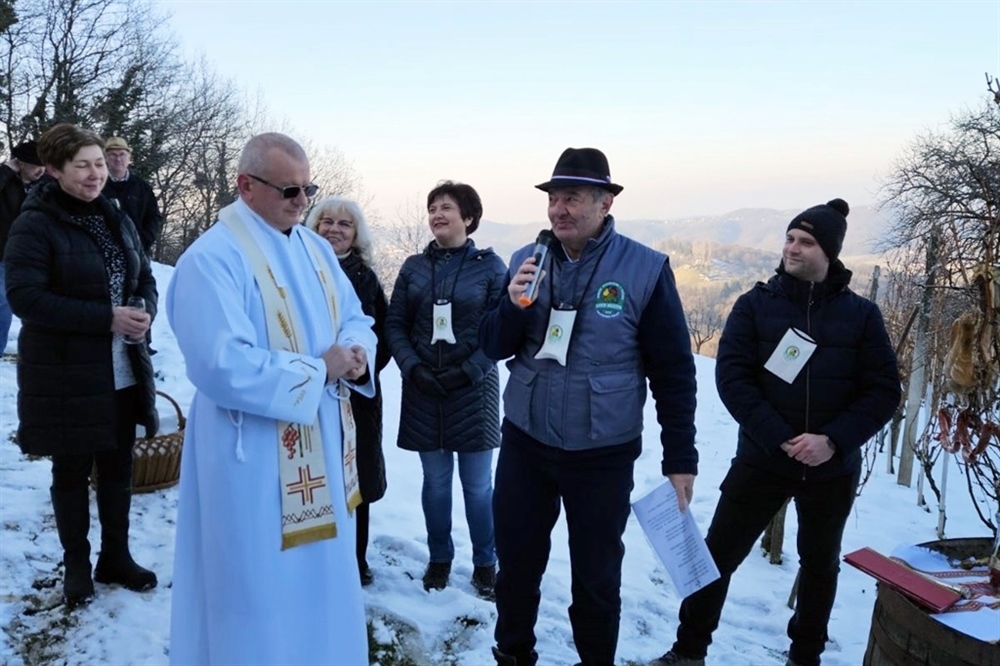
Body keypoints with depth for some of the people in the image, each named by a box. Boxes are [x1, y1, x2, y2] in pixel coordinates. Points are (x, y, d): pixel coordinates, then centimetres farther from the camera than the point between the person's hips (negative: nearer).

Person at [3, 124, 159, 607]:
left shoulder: (117, 220, 8)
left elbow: (145, 278, 13)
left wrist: (145, 313, -10)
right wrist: (106, 318, -24)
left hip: (123, 371, 5)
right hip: (65, 375, -5)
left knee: (118, 467, 13)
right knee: (72, 471, 10)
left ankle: (116, 557, 30)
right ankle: (77, 566, 27)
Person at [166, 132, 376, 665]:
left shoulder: (315, 248, 8)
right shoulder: (212, 259, -18)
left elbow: (354, 318, 13)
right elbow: (223, 366, -27)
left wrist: (357, 352, -11)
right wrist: (318, 369, -19)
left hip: (322, 442, 8)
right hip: (254, 456, -7)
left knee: (323, 575, 21)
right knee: (261, 586, 8)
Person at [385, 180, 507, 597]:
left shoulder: (490, 266, -1)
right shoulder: (414, 267, 6)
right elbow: (394, 325, 4)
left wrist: (468, 371, -15)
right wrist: (413, 369, -10)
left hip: (473, 390, -2)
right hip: (423, 391, 2)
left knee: (478, 483, 5)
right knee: (435, 481, 11)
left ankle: (485, 564, 23)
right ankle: (439, 558, 29)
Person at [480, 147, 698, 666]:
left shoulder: (646, 269, -11)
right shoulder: (527, 261, 0)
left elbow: (673, 371, -6)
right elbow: (493, 348, 2)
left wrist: (680, 458, -5)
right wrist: (515, 304, -18)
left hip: (602, 455, -3)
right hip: (524, 444, 3)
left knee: (596, 578, 12)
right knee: (516, 563, 16)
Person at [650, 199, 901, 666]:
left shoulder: (861, 314, -2)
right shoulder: (755, 304, -4)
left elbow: (884, 391, -4)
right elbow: (731, 377, -12)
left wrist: (834, 441, -18)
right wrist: (779, 438, -20)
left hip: (833, 468, 2)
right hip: (761, 460, -1)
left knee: (820, 564, 18)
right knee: (718, 554, 2)